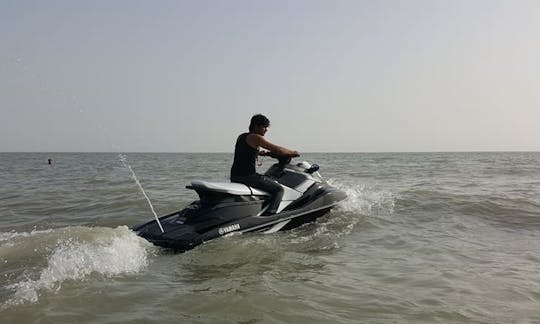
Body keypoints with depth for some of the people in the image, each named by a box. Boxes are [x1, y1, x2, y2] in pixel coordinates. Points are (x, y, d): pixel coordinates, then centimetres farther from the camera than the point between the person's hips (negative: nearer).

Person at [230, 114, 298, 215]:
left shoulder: (241, 137, 16)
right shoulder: (255, 137, -9)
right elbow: (278, 150, -10)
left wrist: (260, 153, 36)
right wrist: (292, 152, 4)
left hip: (234, 176, 9)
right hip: (247, 176, -9)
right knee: (278, 189, -4)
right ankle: (269, 214, -19)